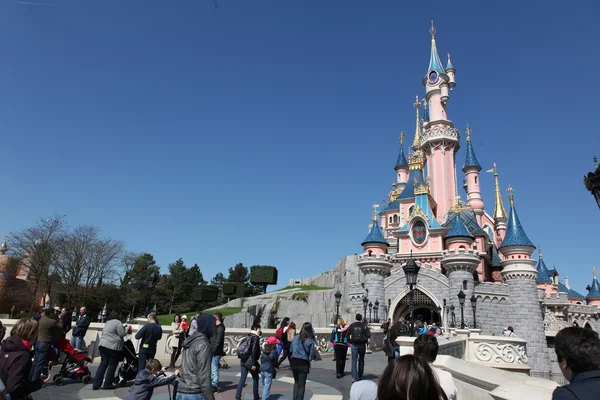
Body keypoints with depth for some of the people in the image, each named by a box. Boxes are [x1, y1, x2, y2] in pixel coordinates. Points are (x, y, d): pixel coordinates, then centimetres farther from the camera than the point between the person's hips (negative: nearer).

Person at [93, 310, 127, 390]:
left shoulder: (107, 322, 19)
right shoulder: (118, 322, -8)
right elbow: (122, 334, -12)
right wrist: (126, 331, 8)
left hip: (103, 345, 8)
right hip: (113, 347, -8)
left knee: (103, 364, 10)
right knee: (112, 365, 2)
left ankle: (96, 384, 7)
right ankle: (107, 384, 6)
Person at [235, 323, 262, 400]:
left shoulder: (248, 336, 14)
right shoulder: (255, 337, -10)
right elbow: (254, 351, -19)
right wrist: (253, 363, -19)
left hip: (243, 360, 7)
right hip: (250, 361, -7)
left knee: (242, 379, 7)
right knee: (255, 378, 10)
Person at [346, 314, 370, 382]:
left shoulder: (352, 326, 0)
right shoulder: (364, 326, -5)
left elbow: (347, 334, -1)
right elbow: (368, 335, -11)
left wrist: (350, 341, 8)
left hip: (354, 345, 0)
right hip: (362, 345, 0)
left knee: (354, 361, -1)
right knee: (361, 360, 16)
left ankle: (354, 377, -14)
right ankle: (360, 376, 24)